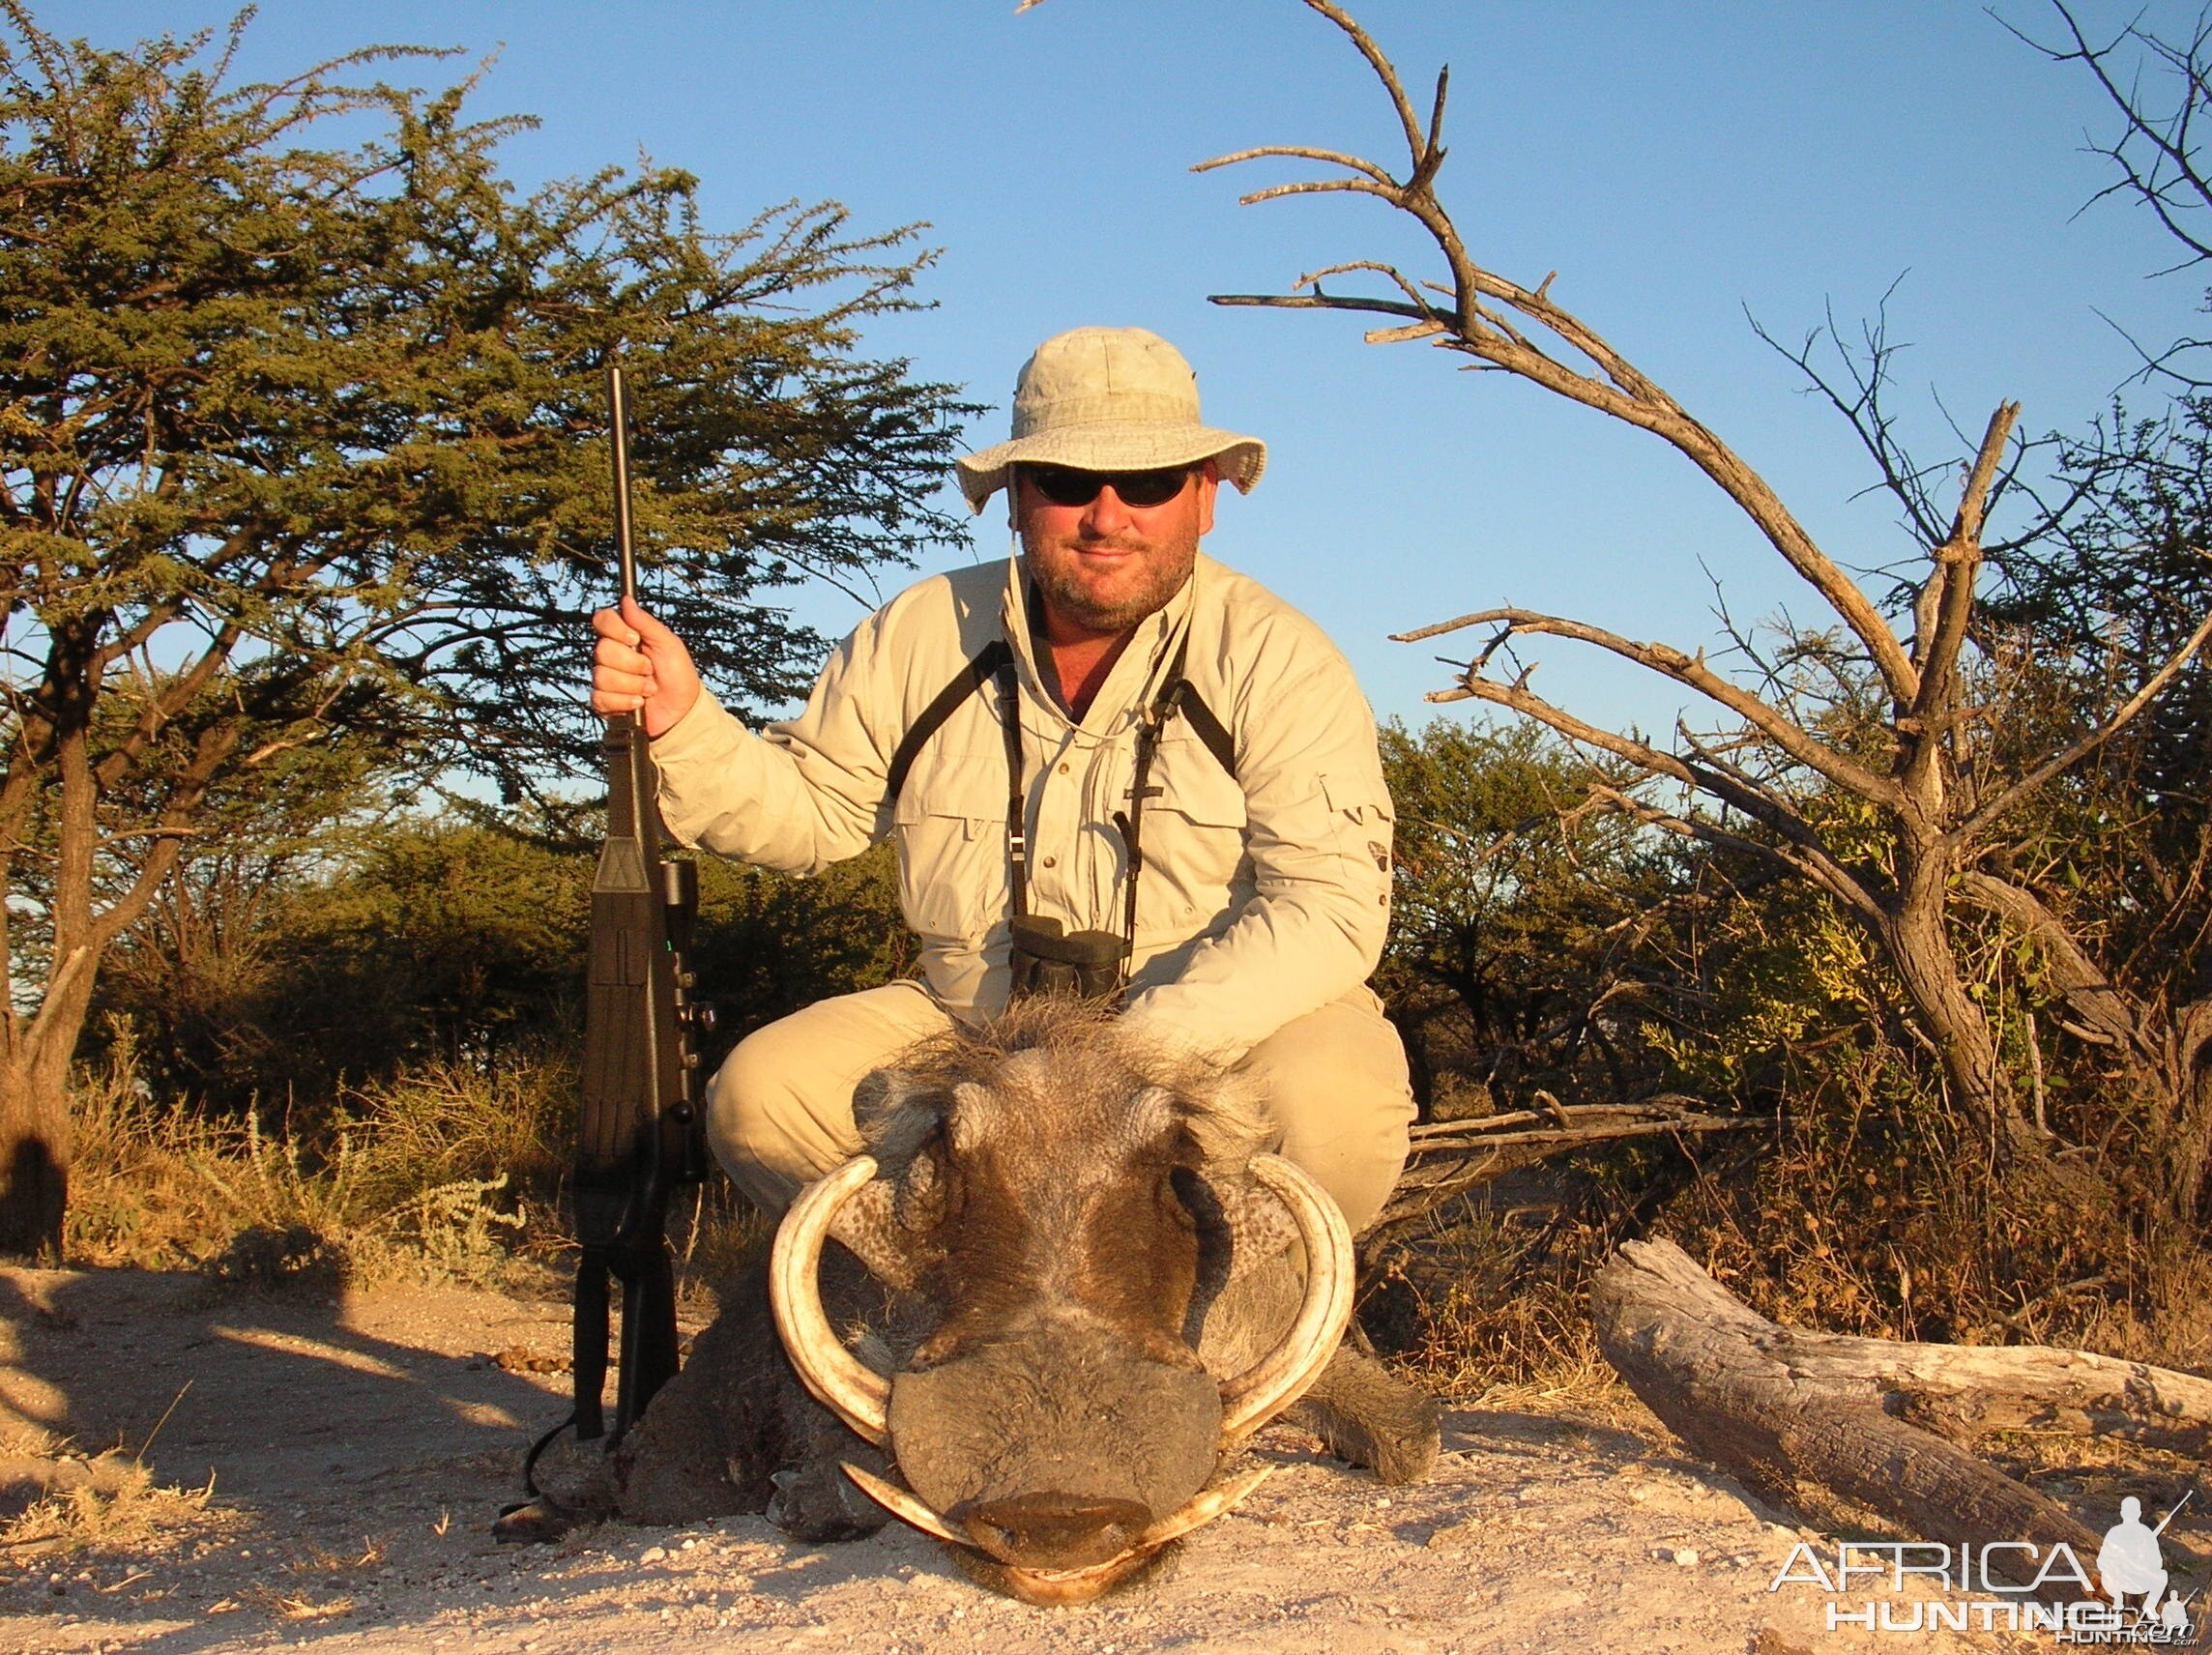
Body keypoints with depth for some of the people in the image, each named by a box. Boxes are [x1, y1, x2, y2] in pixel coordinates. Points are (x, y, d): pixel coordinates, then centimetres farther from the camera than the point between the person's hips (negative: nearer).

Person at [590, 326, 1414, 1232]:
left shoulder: (1275, 663, -13)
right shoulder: (921, 638, 0)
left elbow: (1332, 905, -21)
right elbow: (809, 808, 13)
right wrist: (682, 722, -8)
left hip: (1228, 1026, -3)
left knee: (1335, 1109, -35)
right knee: (760, 1095, -17)